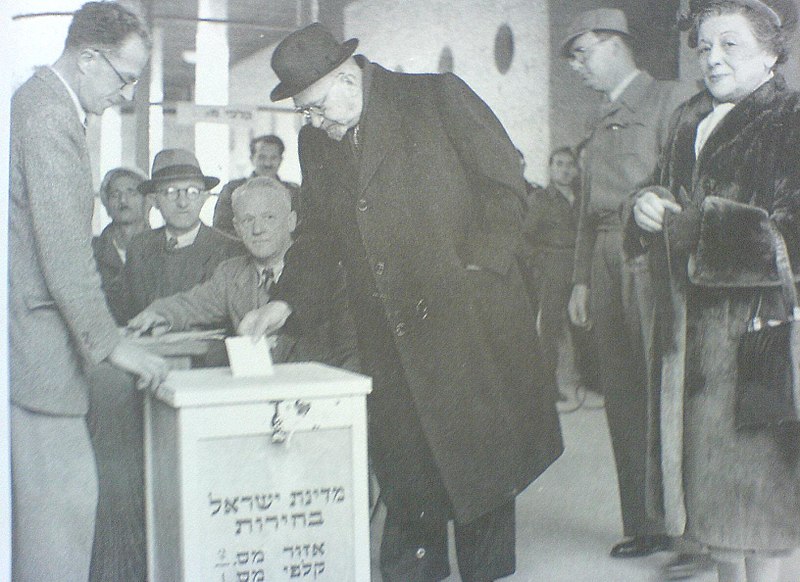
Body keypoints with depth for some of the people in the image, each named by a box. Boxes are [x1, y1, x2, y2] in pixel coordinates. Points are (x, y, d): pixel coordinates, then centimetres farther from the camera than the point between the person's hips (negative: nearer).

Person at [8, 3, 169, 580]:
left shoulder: (42, 102, 18)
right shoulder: (48, 113, -14)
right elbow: (64, 246, -19)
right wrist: (109, 341, -15)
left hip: (35, 329, 10)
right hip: (32, 337, -10)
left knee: (47, 494, 12)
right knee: (64, 493, -6)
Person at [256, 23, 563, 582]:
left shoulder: (438, 97, -4)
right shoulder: (315, 142, 13)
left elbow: (505, 184, -5)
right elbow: (321, 239, 18)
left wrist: (474, 266, -12)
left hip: (468, 319, -4)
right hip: (389, 336, 5)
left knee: (479, 454, 3)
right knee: (402, 466, 5)